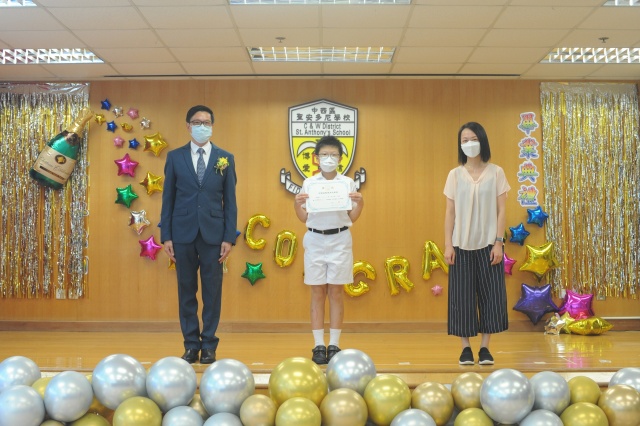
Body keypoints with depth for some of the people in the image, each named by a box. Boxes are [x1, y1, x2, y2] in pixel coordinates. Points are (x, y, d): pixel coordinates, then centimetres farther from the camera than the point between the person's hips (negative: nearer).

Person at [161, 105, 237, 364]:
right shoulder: (175, 157, 6)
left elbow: (230, 201, 4)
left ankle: (209, 346, 14)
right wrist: (166, 236, 0)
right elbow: (168, 199, 6)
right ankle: (191, 345, 17)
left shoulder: (225, 158, 6)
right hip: (183, 234, 0)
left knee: (212, 292, 4)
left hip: (213, 234, 0)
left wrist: (229, 237, -3)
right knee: (186, 292, 7)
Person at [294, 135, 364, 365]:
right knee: (317, 293, 3)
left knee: (336, 293, 3)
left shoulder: (348, 183, 3)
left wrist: (359, 203, -14)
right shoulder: (308, 183, 4)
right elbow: (304, 218, 6)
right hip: (315, 240, 1)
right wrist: (297, 205, -13)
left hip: (340, 240, 0)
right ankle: (319, 346, 10)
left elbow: (352, 217, 4)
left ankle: (334, 345, 11)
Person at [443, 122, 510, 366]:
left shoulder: (496, 173, 3)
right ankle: (466, 347, 10)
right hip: (462, 245, 1)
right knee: (462, 296, 1)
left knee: (490, 295, 1)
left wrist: (499, 242, -6)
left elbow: (500, 211, 1)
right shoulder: (455, 175, 4)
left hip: (488, 244, 0)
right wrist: (448, 244, -4)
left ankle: (485, 347, 11)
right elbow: (450, 212, 3)